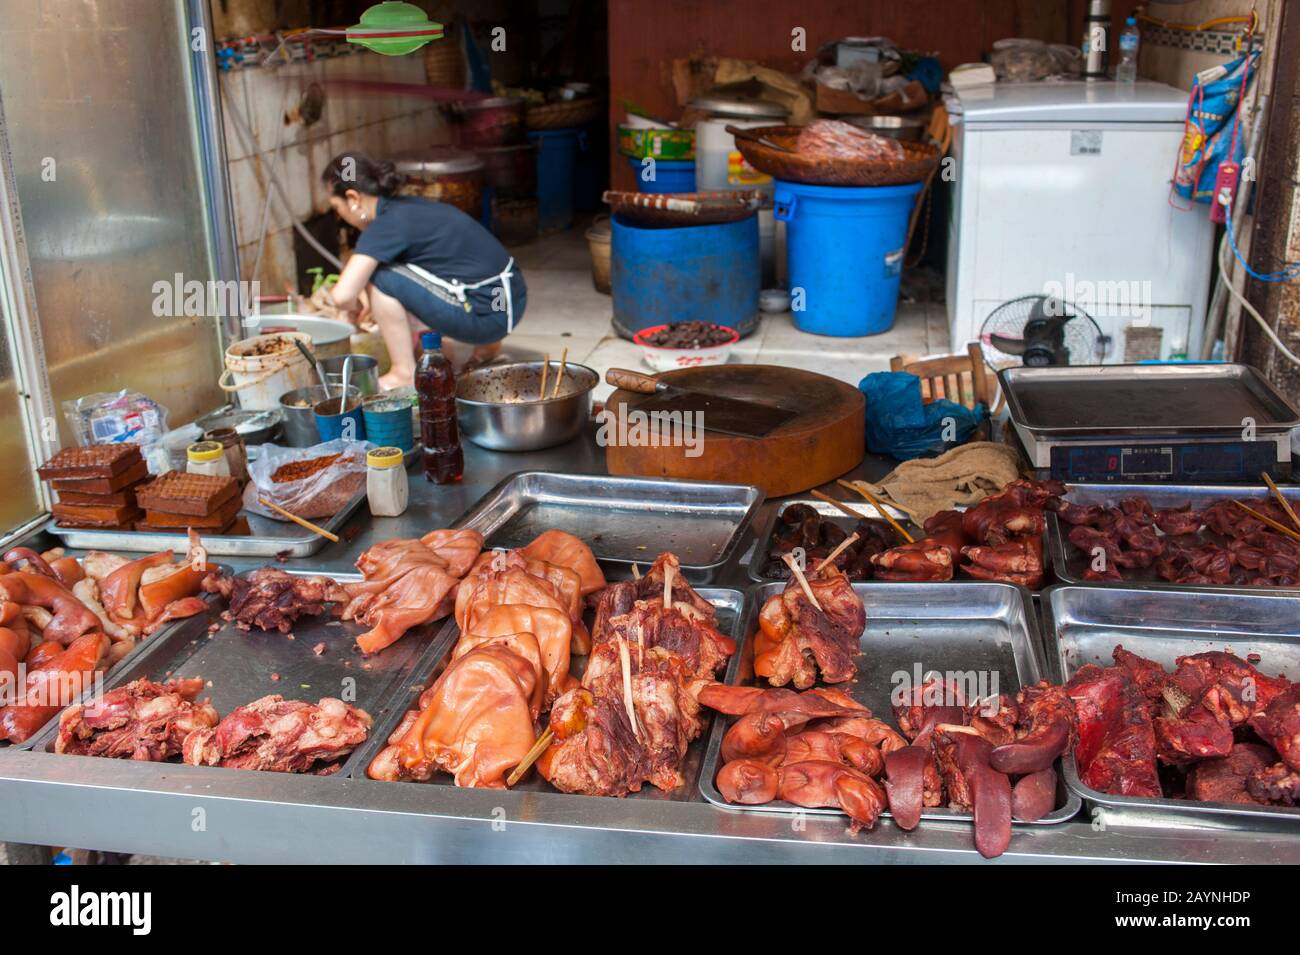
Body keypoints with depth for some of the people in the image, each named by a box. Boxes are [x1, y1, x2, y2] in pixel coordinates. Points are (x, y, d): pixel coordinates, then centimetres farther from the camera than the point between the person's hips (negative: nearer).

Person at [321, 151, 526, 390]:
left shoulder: (385, 226, -14)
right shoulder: (407, 207, 12)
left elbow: (343, 295, -21)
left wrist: (355, 305, 1)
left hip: (488, 315, -9)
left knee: (381, 278, -8)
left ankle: (405, 374, 0)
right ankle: (484, 343, 24)